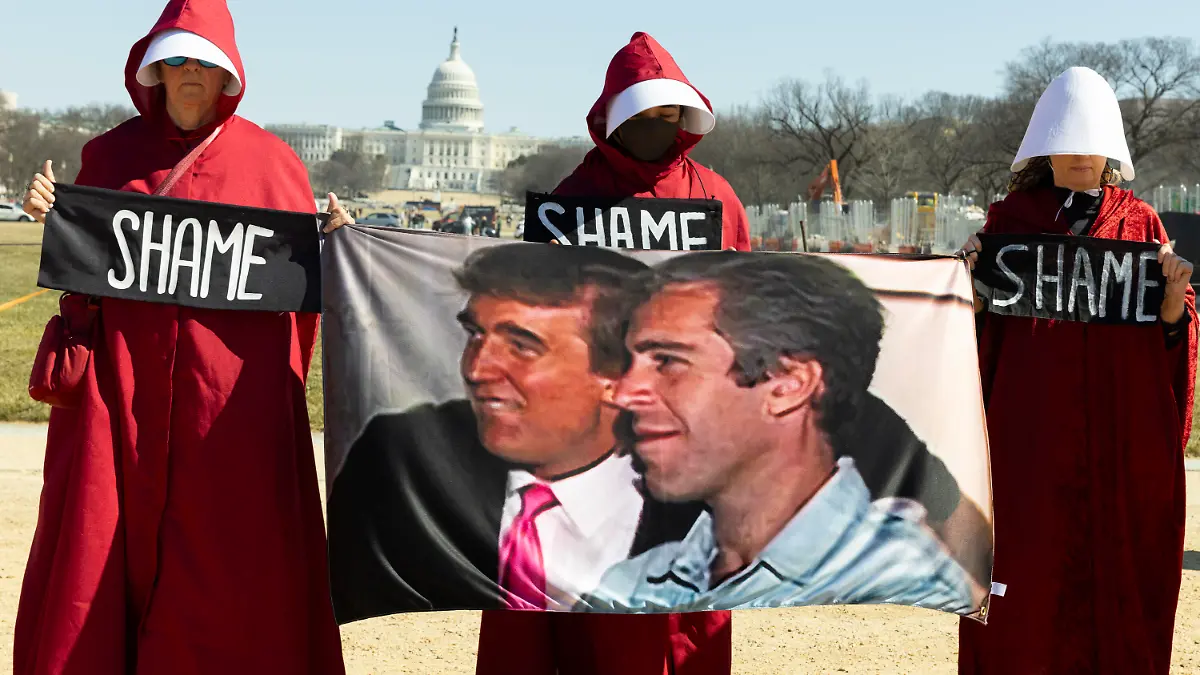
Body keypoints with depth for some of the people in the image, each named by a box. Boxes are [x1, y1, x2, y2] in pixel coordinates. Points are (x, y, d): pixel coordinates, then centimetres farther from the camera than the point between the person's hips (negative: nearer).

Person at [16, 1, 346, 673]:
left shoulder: (271, 161, 6)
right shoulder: (110, 153, 11)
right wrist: (52, 214, -3)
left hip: (232, 388, -1)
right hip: (124, 378, 2)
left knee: (225, 558, -1)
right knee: (103, 541, 2)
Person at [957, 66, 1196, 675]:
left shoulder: (1141, 224, 10)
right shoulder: (1010, 219, 6)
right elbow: (981, 328, 4)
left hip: (1123, 436, 1)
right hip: (1032, 432, -1)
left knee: (1117, 573, 4)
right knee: (1026, 583, -2)